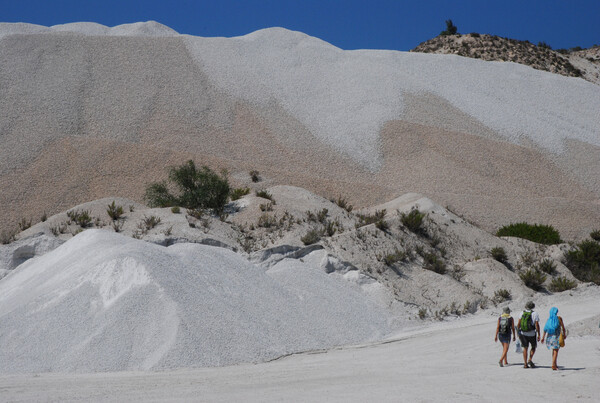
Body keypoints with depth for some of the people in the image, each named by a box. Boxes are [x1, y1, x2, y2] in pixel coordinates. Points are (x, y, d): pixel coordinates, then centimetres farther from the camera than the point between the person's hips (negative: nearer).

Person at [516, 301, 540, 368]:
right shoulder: (535, 314, -7)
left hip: (523, 333, 2)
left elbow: (518, 324, -2)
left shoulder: (522, 313, 1)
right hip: (532, 334, -2)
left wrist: (518, 333, 7)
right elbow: (537, 325, -12)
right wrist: (539, 335, -7)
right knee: (533, 347, 17)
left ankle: (525, 364, 6)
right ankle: (530, 360, -1)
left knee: (525, 348, 11)